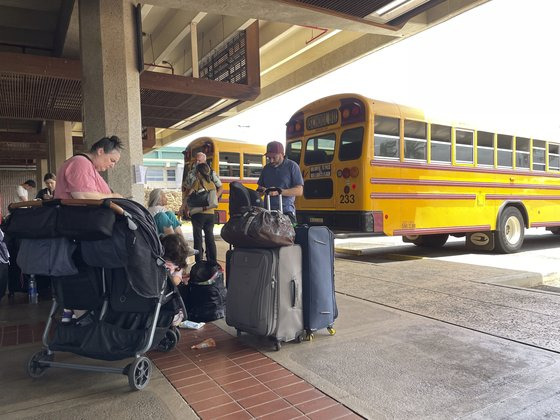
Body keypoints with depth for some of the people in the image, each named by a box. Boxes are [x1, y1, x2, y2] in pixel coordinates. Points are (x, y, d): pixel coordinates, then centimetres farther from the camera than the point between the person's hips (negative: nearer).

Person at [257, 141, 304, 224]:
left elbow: (299, 191, -7)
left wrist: (278, 191, -17)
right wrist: (261, 190, -3)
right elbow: (260, 187, 23)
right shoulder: (266, 168, 15)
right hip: (268, 211, 4)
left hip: (286, 212, -4)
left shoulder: (292, 166, 0)